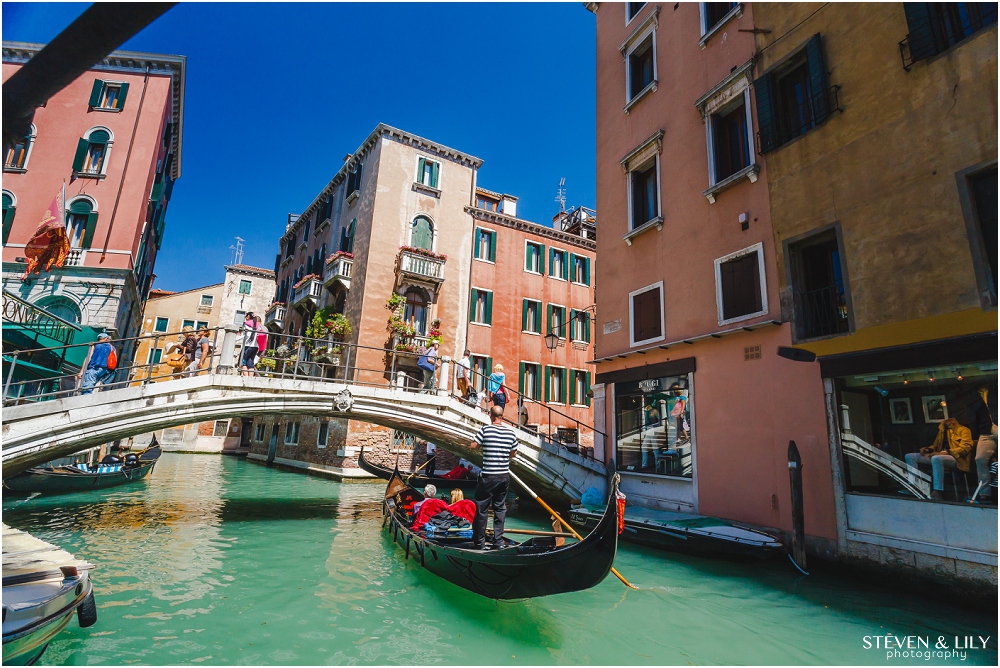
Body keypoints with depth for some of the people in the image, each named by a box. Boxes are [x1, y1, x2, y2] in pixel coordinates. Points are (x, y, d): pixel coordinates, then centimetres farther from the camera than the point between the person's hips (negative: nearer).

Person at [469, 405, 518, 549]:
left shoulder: (485, 430, -12)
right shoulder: (511, 433, 0)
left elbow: (473, 446, -6)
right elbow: (514, 454, 9)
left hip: (488, 477, -4)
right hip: (504, 476, 4)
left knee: (481, 509, 8)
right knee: (500, 508, 15)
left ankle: (479, 542, 16)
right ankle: (498, 541, 19)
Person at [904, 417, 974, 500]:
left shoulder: (963, 430, 5)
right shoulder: (942, 430, 26)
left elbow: (965, 447, -11)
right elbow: (936, 445, 30)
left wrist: (945, 452, -24)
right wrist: (927, 449, 6)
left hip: (956, 458, -8)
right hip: (939, 456, 8)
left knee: (936, 458, -41)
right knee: (909, 456, -6)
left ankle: (938, 492, -39)